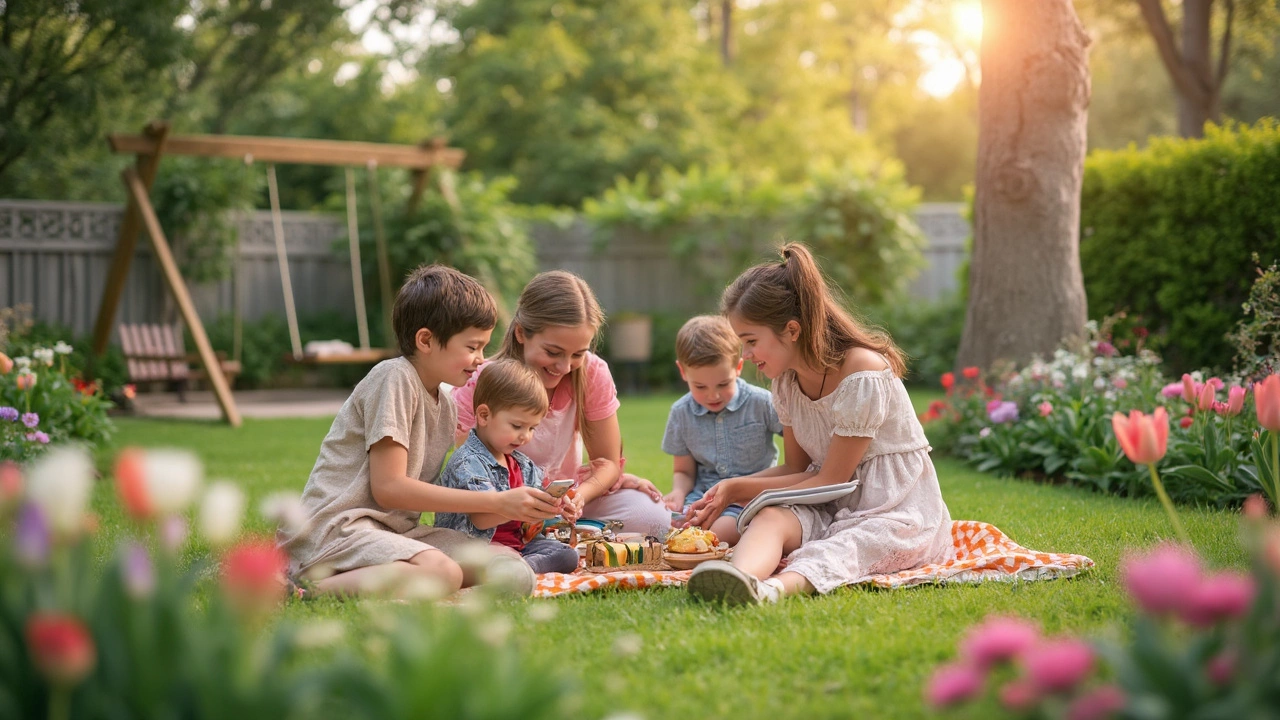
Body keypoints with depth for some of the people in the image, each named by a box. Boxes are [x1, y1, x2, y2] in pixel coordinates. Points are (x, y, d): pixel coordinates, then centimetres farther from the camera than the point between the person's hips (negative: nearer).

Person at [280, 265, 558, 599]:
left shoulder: (444, 405, 17)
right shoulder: (394, 377, -9)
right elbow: (389, 487, -16)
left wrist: (512, 508, 1)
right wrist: (497, 502, -14)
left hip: (395, 529, 8)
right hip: (340, 525, -8)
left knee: (514, 574, -12)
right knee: (441, 572, -34)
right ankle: (309, 588, -25)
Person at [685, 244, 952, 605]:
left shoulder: (863, 374, -19)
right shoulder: (787, 379, 6)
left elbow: (829, 480, -13)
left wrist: (739, 489, -8)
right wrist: (730, 487, -4)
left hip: (897, 513, -5)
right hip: (835, 509, 5)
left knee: (841, 548, -37)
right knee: (771, 518, -28)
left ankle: (772, 589, -70)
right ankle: (740, 576, -62)